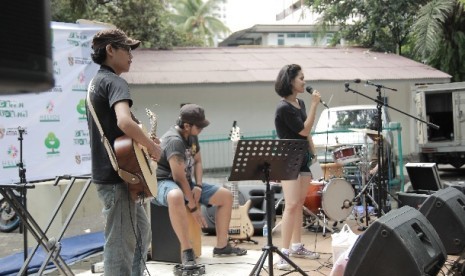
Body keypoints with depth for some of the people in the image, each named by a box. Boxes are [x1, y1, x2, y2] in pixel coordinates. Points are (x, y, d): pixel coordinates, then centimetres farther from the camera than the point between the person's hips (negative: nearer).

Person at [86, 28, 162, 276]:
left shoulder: (97, 81, 16)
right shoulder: (114, 82, -15)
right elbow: (124, 122, -34)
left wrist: (144, 141, 15)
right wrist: (152, 147, -18)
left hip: (110, 173, 10)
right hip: (116, 175, -10)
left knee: (142, 232, 20)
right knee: (121, 242, -3)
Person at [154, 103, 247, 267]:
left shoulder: (192, 136, 4)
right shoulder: (174, 141, -25)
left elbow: (197, 162, 16)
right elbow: (178, 177, -29)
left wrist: (198, 186, -3)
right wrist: (193, 207, -26)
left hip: (186, 182, 9)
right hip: (164, 183, -9)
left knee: (226, 196, 2)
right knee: (176, 197, -46)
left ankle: (221, 246, 11)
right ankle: (186, 250, -35)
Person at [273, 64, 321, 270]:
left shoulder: (300, 103, 9)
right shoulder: (284, 108, -18)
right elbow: (304, 130, -18)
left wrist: (313, 154, 15)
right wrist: (314, 105, -17)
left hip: (303, 158, 9)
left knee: (299, 203, 13)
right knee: (291, 205, -14)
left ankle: (296, 246, 22)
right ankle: (284, 252, -11)